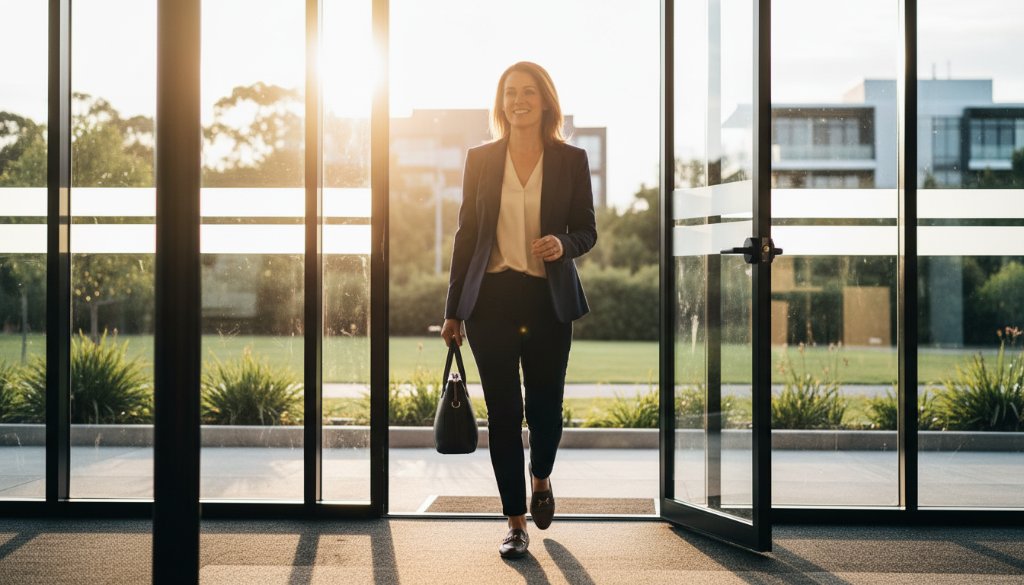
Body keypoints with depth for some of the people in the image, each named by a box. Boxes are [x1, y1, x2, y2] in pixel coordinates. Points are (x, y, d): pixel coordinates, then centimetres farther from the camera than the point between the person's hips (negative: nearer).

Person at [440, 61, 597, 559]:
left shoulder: (571, 160, 4)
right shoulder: (480, 160, 6)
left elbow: (587, 230, 8)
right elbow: (466, 234, 7)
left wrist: (563, 245, -17)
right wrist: (453, 310, 6)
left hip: (549, 299, 0)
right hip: (491, 298, 0)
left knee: (545, 407, 4)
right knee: (502, 412, 1)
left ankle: (541, 478, 38)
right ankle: (516, 522, 12)